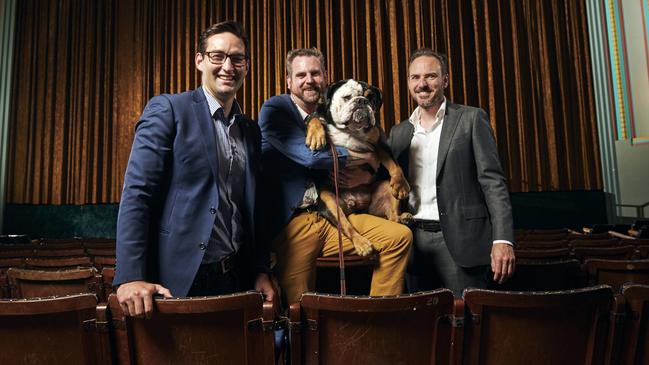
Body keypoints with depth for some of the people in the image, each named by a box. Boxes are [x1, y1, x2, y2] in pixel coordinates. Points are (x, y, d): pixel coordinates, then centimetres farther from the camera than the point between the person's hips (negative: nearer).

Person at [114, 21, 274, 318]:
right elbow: (136, 193, -12)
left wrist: (260, 270, 6)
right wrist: (130, 277, -19)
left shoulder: (251, 131, 12)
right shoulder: (167, 109, -5)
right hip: (178, 280, -5)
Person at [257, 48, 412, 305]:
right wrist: (367, 157, -8)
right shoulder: (275, 109, -4)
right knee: (299, 308, 1)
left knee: (400, 236, -7)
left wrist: (364, 176, -9)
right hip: (291, 223, -5)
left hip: (331, 217, 5)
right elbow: (310, 156, -19)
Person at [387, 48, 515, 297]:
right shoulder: (399, 132, 12)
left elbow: (492, 180, -6)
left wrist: (502, 239, -16)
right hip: (415, 242, 4)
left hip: (459, 241, -4)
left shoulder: (471, 119, 0)